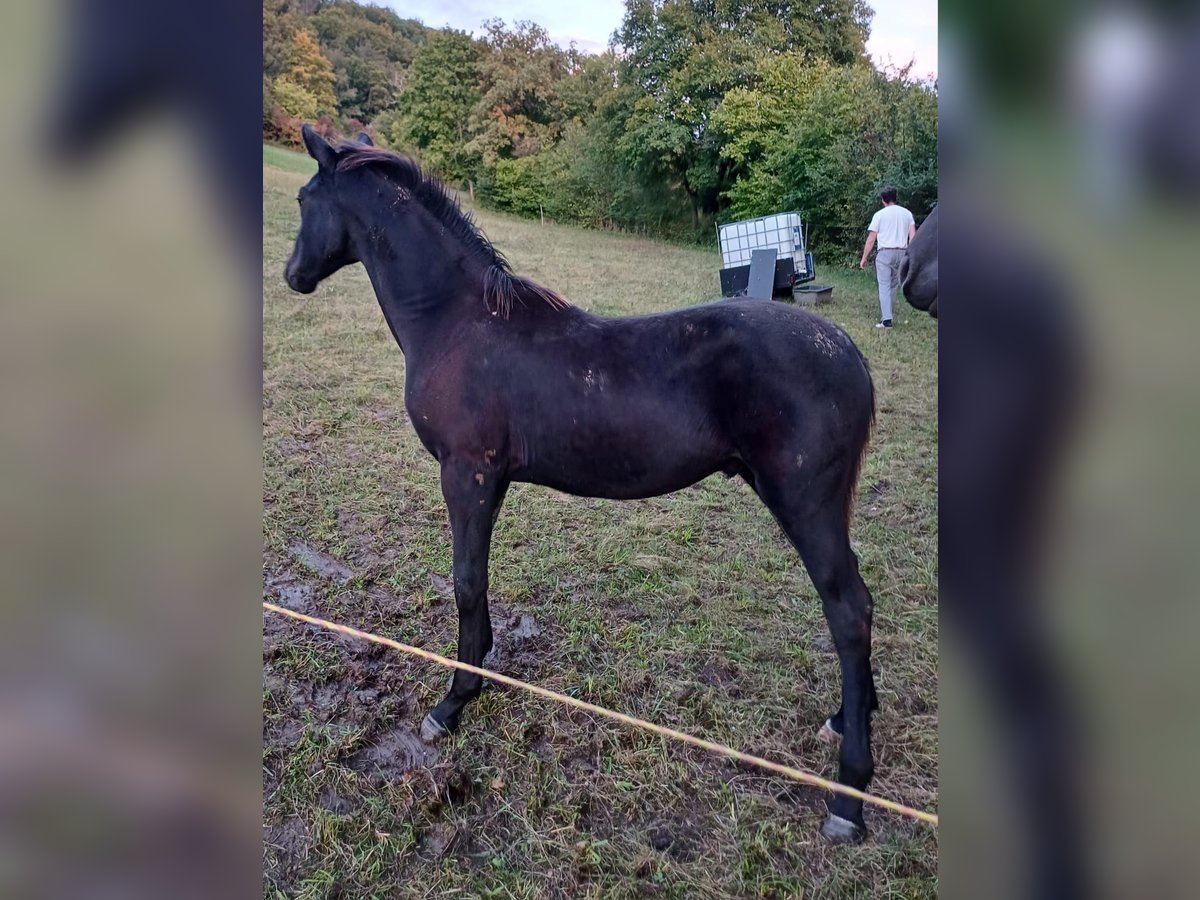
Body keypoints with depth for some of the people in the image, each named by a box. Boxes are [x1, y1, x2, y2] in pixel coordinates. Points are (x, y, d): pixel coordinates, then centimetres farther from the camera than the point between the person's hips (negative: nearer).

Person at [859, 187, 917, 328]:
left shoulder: (879, 215, 0)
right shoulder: (907, 213, 11)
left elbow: (871, 239, -2)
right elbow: (913, 237, 4)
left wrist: (864, 258, 6)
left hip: (885, 253, -4)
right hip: (902, 253, 4)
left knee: (884, 286, -4)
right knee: (893, 285, 14)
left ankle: (886, 320, -12)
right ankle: (885, 315, 17)